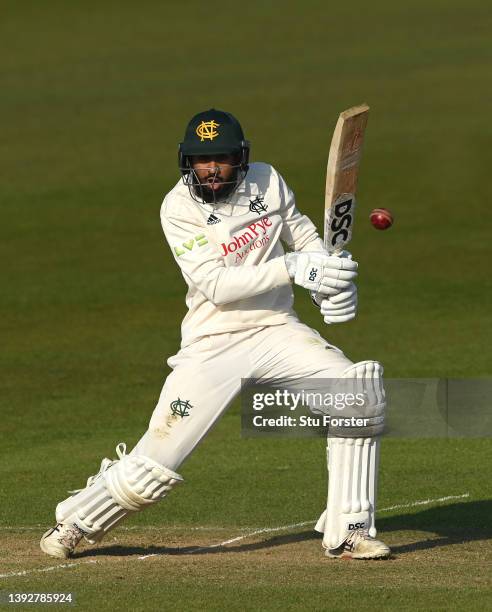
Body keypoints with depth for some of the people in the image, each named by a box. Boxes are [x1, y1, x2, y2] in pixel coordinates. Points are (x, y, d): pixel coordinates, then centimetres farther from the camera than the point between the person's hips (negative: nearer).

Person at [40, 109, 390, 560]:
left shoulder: (267, 181, 1)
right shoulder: (179, 208, -12)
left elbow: (303, 235, 17)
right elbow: (217, 285, -21)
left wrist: (330, 280, -4)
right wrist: (293, 268, -29)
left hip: (277, 330, 4)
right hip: (213, 345, -4)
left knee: (361, 390, -16)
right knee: (158, 460, -7)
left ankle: (348, 532, -6)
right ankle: (77, 522, 22)